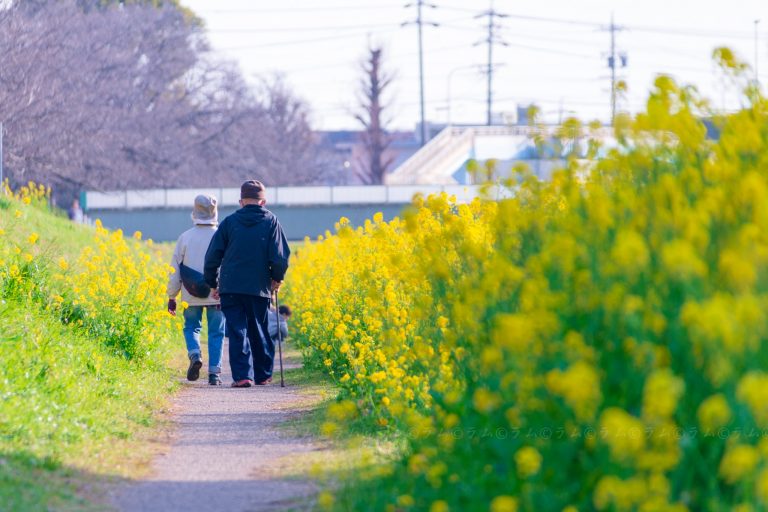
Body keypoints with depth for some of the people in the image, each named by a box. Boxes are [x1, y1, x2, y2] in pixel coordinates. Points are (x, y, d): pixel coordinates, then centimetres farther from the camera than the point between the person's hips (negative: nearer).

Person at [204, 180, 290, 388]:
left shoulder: (229, 222, 3)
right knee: (259, 332, 13)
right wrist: (277, 278, 13)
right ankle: (263, 375, 21)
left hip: (231, 287, -1)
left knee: (237, 332, -2)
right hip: (259, 287, 1)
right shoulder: (271, 222, 1)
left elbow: (213, 256, 3)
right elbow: (280, 256, -4)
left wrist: (212, 282, 15)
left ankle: (242, 375, -12)